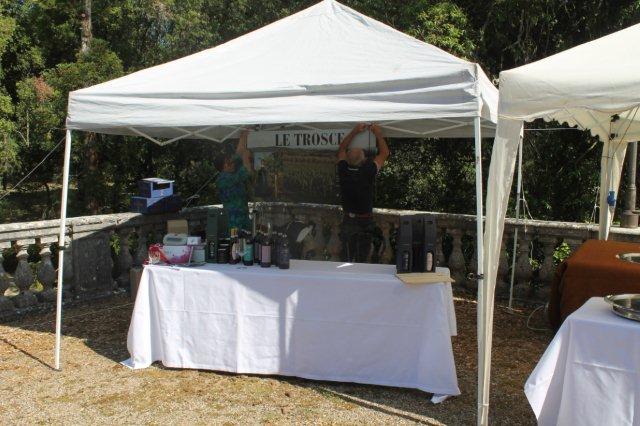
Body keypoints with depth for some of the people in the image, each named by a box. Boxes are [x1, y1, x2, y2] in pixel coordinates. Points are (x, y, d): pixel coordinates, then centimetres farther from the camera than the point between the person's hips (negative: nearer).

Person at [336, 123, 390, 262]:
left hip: (347, 221, 3)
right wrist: (378, 134, 7)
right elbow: (384, 153, -2)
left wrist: (354, 132, 11)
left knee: (346, 260, 10)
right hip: (365, 222, -3)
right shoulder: (368, 171, -19)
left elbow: (341, 149, 11)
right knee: (361, 260, 4)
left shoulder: (343, 170, -10)